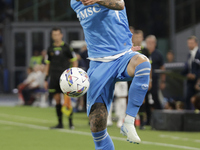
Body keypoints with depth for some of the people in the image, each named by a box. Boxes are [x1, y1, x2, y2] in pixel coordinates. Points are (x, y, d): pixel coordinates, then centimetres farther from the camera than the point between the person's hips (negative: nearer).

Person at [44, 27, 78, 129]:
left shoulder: (66, 48, 0)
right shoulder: (50, 49, 12)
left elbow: (74, 62, 3)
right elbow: (48, 64, 18)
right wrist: (46, 79, 13)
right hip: (54, 78, 4)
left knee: (67, 100, -9)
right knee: (57, 101, 3)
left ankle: (70, 122, -1)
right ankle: (60, 123, 9)